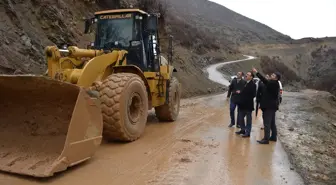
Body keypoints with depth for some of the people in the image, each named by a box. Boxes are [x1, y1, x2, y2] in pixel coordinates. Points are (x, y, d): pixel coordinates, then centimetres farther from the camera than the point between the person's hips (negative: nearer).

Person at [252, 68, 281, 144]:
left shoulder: (274, 84, -17)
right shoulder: (272, 84, 15)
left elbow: (265, 81, -25)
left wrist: (257, 72, -24)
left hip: (270, 106, -10)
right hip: (271, 106, 10)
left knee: (267, 123, -9)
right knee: (272, 123, 17)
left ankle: (266, 139, -8)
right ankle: (273, 137, 26)